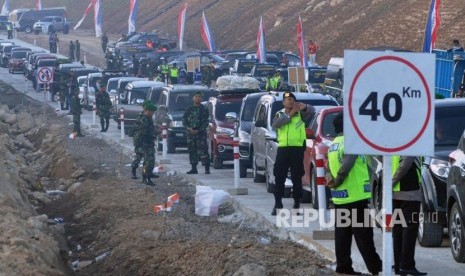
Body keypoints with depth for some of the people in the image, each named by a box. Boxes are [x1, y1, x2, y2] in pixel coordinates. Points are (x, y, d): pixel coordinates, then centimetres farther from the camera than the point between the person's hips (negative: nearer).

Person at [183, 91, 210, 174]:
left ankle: (207, 169, -8)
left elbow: (206, 122, -3)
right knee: (192, 151, 5)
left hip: (201, 133, -4)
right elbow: (184, 120, 10)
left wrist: (198, 130, -14)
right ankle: (194, 168, 11)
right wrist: (188, 128, -8)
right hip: (190, 133, 4)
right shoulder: (189, 109, 13)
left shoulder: (204, 109, 2)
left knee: (203, 151, -10)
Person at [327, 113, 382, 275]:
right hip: (354, 196, -9)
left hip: (340, 197, 9)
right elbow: (345, 168, -22)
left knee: (343, 233, 9)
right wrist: (336, 182, -8)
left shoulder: (333, 145, 14)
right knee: (363, 234, -5)